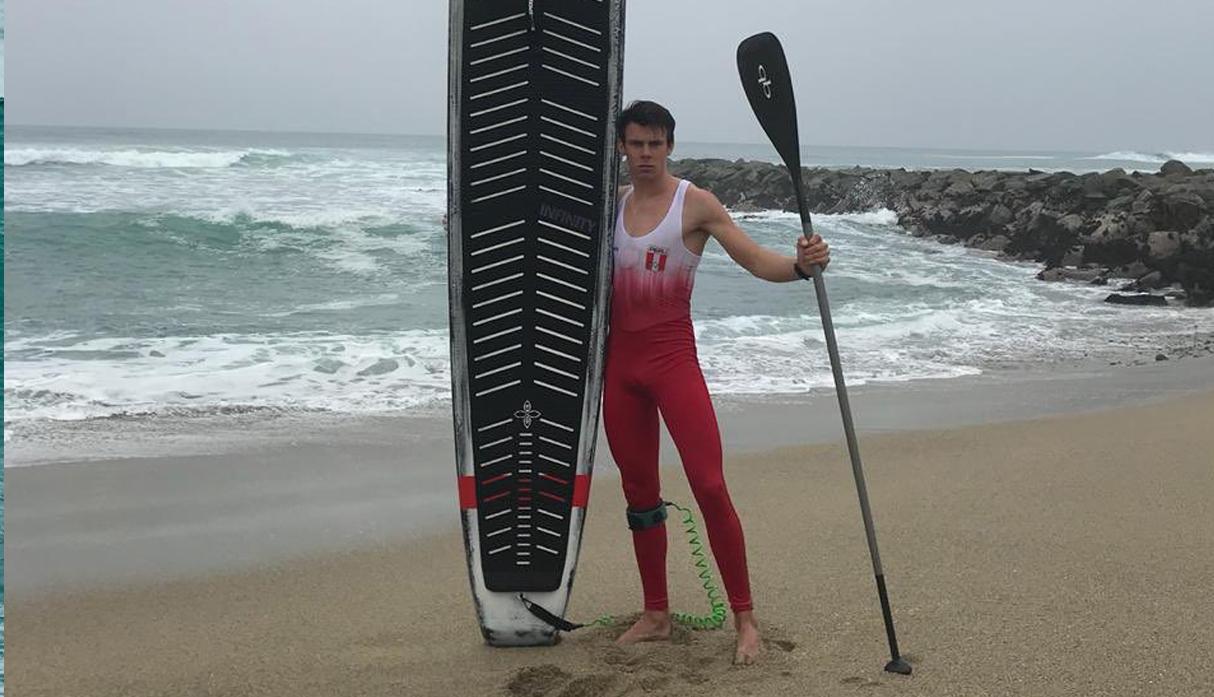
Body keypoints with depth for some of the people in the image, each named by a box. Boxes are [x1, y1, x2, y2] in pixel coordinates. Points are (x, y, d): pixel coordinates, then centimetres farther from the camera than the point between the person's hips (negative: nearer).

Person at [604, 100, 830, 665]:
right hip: (619, 360, 5)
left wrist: (800, 264, -31)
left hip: (673, 358, -5)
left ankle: (745, 620, -2)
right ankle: (656, 614, 21)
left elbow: (757, 261, -13)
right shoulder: (611, 202, 10)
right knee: (639, 493, 10)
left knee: (709, 487, -12)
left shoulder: (694, 203, -5)